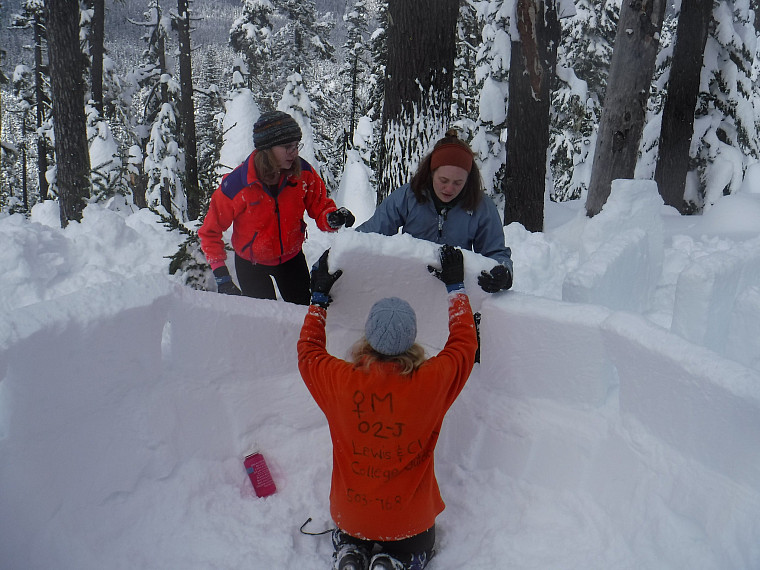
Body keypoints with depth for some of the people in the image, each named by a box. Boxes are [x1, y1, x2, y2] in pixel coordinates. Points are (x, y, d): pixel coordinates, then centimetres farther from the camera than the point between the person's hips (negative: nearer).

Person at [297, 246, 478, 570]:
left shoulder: (340, 381, -23)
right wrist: (455, 286, 7)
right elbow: (464, 343, -4)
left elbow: (308, 352, 1)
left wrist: (319, 297, 10)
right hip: (411, 523, -1)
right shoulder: (431, 382, -26)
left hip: (350, 516, 2)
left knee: (346, 540, 37)